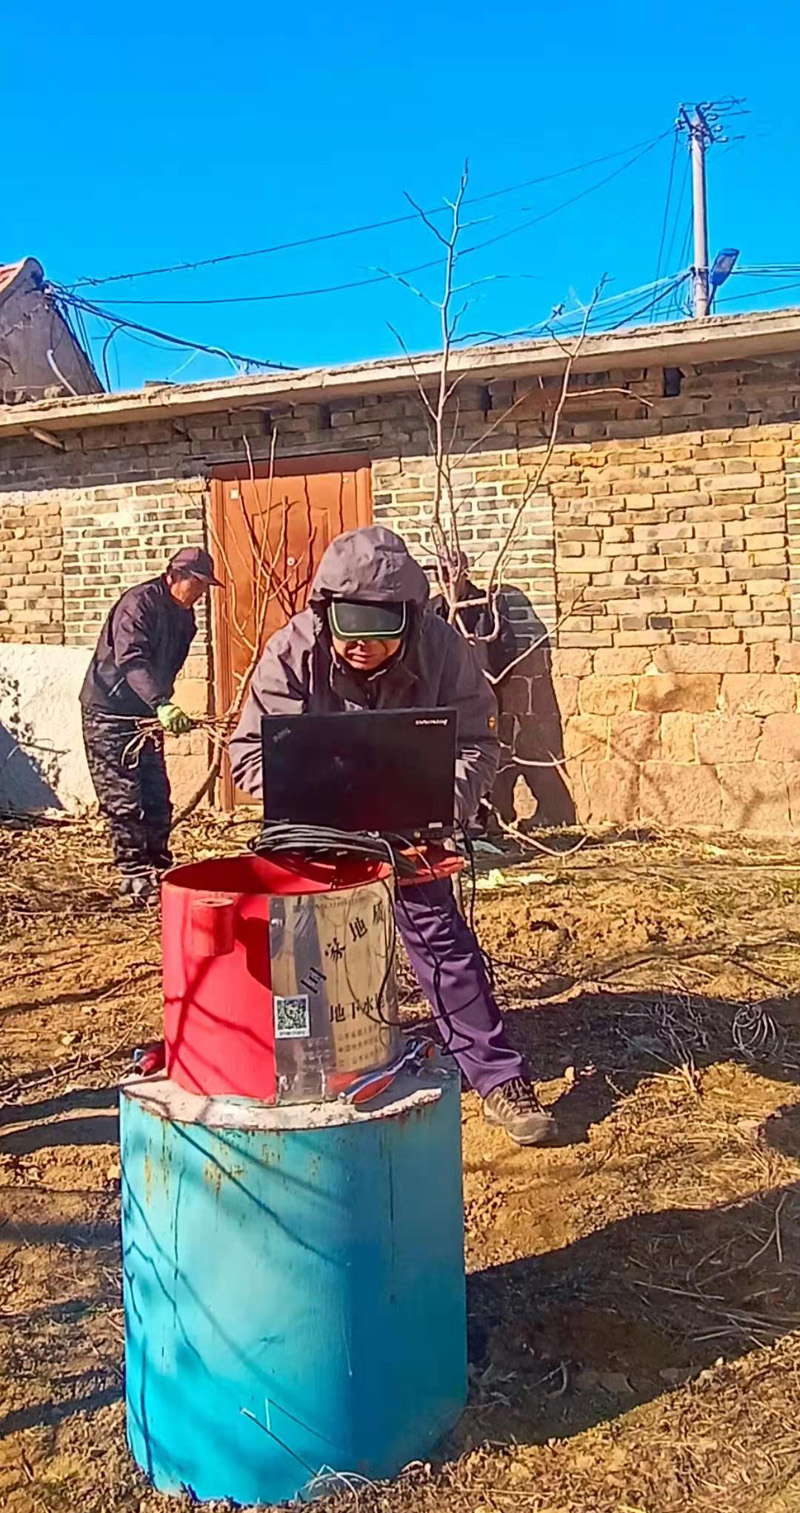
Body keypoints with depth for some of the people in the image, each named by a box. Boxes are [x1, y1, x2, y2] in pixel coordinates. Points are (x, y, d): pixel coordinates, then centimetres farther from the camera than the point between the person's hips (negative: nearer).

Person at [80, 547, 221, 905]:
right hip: (108, 712, -8)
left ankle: (157, 868, 18)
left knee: (157, 798, 8)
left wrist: (162, 708, 15)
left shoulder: (183, 617, 9)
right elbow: (130, 659, -33)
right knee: (124, 802, -6)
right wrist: (162, 704, -45)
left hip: (145, 715, 8)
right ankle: (135, 876, 0)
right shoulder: (139, 603, -19)